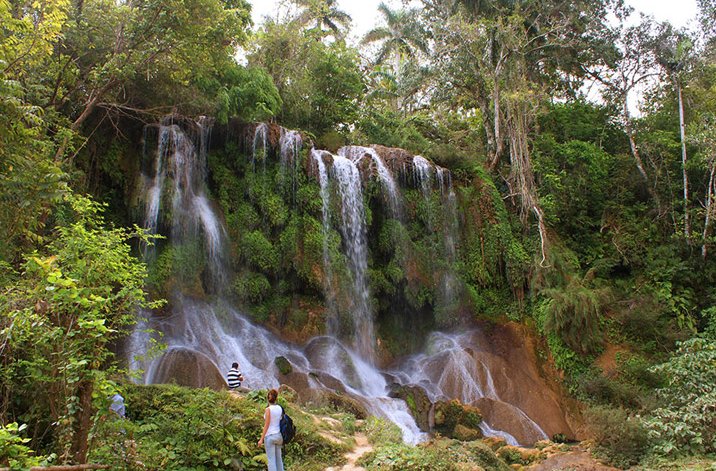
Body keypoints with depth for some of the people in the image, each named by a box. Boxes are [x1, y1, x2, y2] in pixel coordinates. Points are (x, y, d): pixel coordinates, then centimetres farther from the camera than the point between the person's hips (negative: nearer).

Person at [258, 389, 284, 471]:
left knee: (271, 460, 1)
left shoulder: (268, 409, -16)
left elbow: (266, 425, -17)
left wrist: (261, 439, -12)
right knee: (278, 458, 16)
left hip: (270, 437, -6)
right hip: (278, 435, 6)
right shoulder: (280, 408, 3)